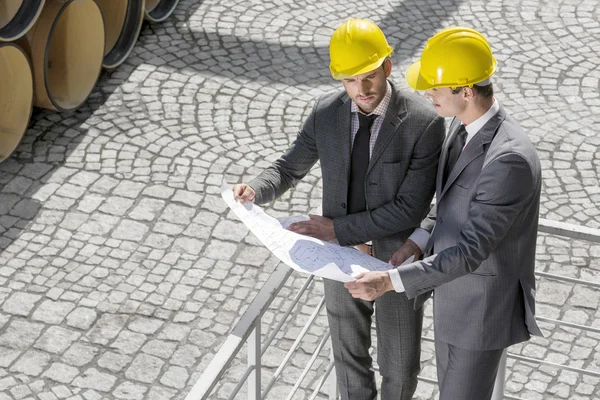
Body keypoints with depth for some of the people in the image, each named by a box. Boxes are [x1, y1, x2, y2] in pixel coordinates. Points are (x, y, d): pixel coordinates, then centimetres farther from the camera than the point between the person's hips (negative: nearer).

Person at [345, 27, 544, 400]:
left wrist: (390, 281, -37)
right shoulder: (467, 123, -6)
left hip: (483, 305, -9)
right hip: (453, 289, 9)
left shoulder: (510, 159, -37)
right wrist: (416, 243, -4)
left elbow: (471, 251, -33)